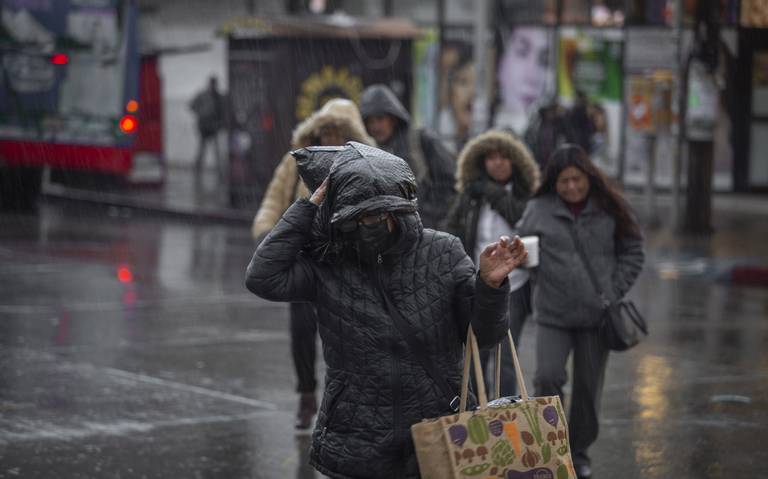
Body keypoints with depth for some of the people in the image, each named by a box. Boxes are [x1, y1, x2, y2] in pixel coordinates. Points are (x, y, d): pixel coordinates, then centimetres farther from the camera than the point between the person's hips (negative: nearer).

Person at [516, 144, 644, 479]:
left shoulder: (608, 209, 0)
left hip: (597, 314, 1)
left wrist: (616, 291, 0)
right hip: (553, 313, -1)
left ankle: (579, 452, 26)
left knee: (589, 387, 8)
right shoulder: (539, 209, 0)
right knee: (548, 378, -16)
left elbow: (632, 250, 7)